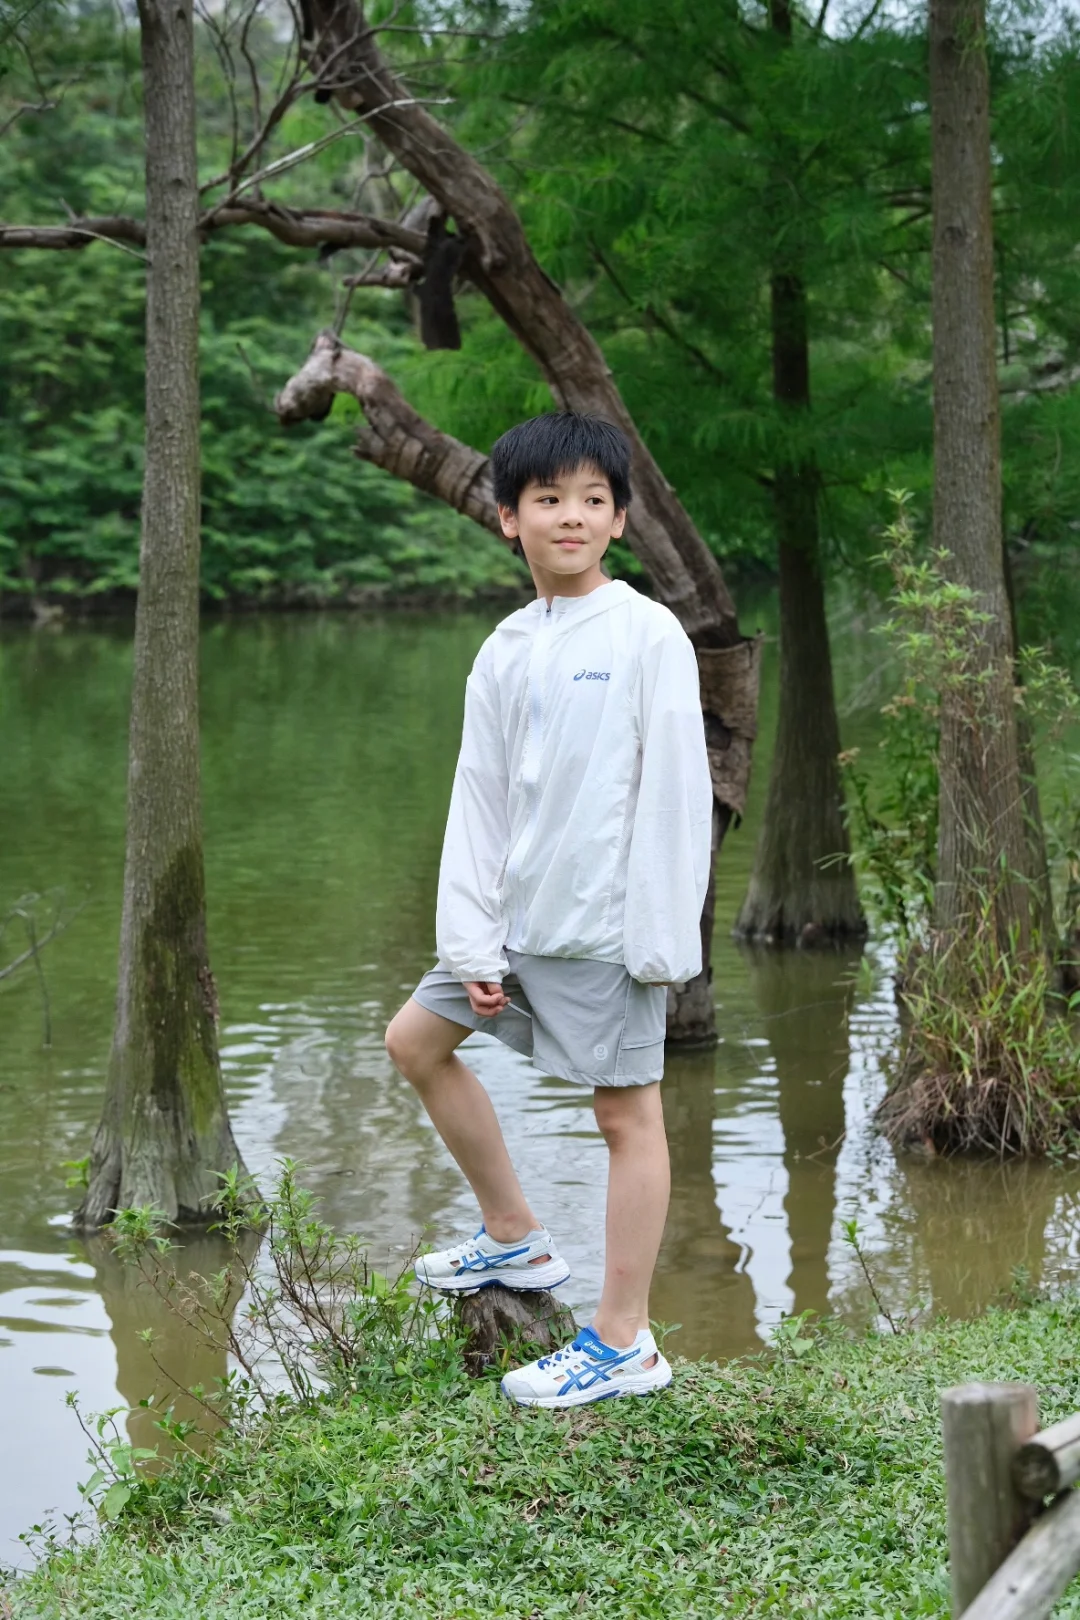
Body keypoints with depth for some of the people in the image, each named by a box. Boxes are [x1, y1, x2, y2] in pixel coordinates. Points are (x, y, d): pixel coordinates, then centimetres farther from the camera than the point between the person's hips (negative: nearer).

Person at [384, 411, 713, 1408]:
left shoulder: (647, 635, -9)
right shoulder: (505, 654, 9)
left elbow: (676, 791, -12)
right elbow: (480, 802, 9)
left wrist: (661, 934, -16)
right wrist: (472, 944, 2)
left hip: (604, 925, -8)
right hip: (521, 915, 8)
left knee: (627, 1110, -3)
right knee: (416, 1039, 16)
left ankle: (622, 1344, 4)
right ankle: (515, 1242, 28)